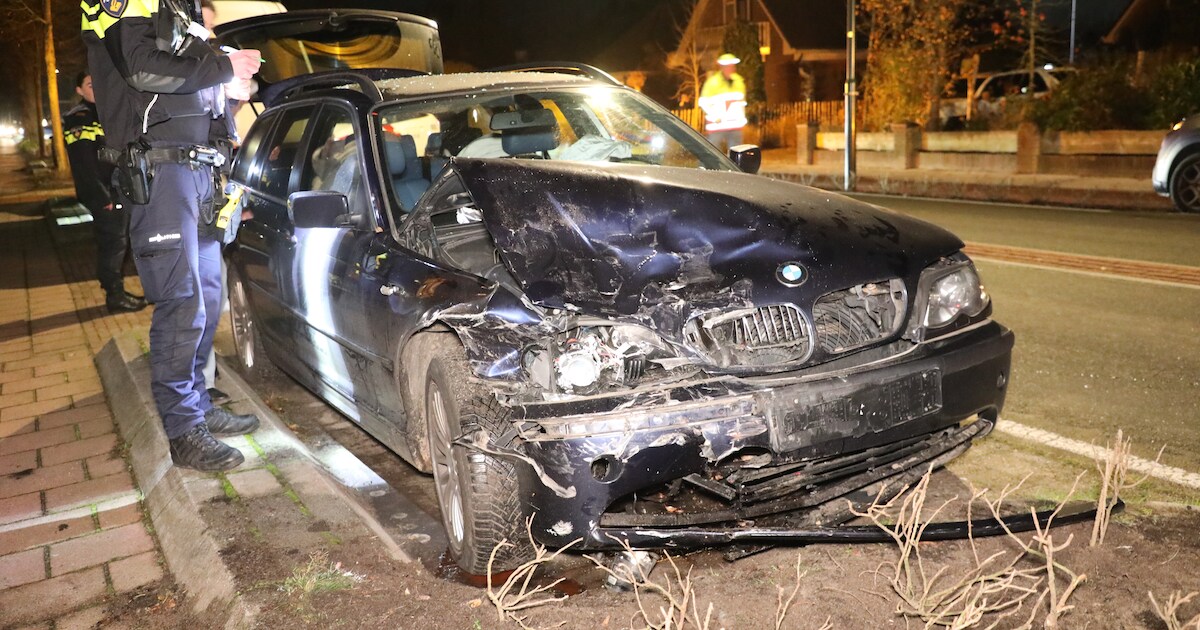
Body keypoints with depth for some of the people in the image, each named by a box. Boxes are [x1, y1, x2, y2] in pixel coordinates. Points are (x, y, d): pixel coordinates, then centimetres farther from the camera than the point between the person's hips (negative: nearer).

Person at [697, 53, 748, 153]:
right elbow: (703, 102, -6)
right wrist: (715, 118, -13)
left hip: (735, 126, 5)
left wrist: (742, 118, 13)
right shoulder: (713, 81, -8)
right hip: (717, 125, -5)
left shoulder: (739, 81, 9)